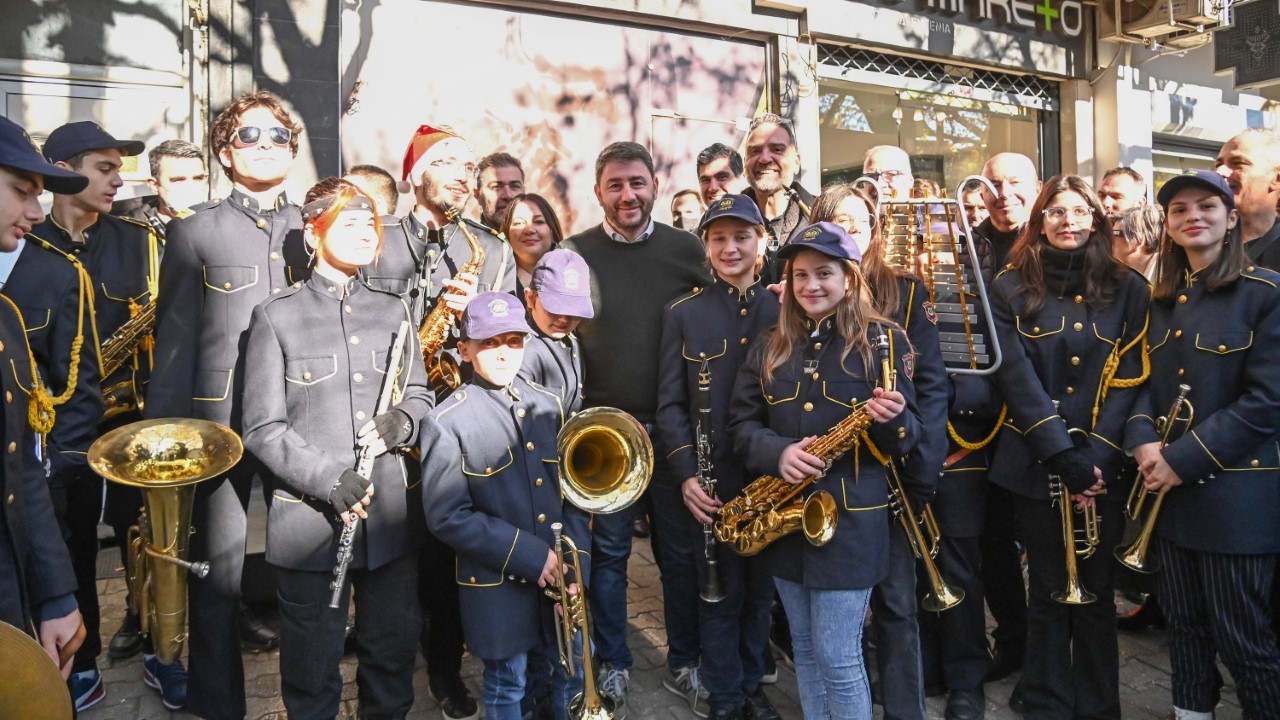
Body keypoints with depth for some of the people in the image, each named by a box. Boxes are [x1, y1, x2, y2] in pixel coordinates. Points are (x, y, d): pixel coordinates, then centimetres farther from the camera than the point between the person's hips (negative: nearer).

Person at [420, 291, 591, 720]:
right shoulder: (447, 422, -11)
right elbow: (446, 515, -15)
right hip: (497, 585, -4)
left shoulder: (548, 406, 4)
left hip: (559, 575, 4)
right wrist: (529, 554, -17)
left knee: (574, 675, 17)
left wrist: (577, 565, -6)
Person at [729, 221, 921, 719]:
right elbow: (740, 422, 3)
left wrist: (891, 419, -27)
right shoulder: (769, 347, 7)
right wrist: (778, 452, -17)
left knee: (837, 656, 1)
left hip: (850, 518, -4)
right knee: (805, 648, 17)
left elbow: (908, 436, -3)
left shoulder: (883, 340, -3)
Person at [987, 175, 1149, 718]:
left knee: (1096, 594, 10)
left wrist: (1096, 456, -13)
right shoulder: (1012, 290, 2)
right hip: (1035, 466, -1)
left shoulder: (1127, 289, 6)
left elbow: (1128, 378, -1)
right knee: (1049, 594, 9)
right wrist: (1063, 454, -16)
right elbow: (1015, 377, -7)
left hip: (1104, 466, 1)